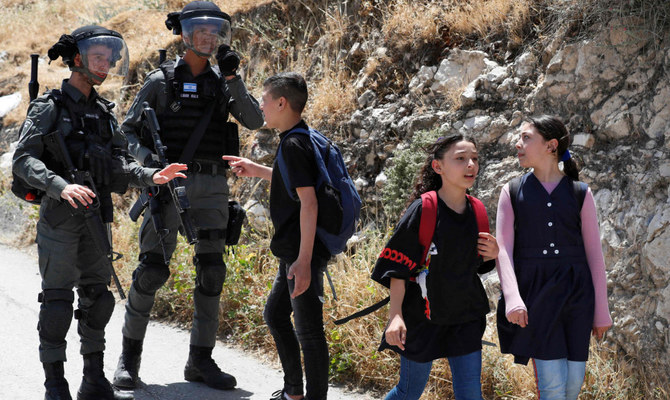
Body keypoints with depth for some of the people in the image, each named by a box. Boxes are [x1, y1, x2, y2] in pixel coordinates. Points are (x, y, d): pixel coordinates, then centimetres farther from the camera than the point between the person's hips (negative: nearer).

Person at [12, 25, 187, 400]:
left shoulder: (104, 112, 13)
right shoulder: (49, 107, -8)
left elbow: (116, 165, 12)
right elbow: (24, 159, -16)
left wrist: (151, 176, -7)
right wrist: (61, 186, -32)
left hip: (96, 217, 7)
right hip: (59, 217, -7)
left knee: (97, 298, 9)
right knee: (58, 300, -3)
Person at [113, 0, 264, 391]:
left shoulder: (224, 82, 10)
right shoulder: (161, 81, 1)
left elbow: (255, 120, -2)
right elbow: (129, 130, 3)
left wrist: (233, 78, -11)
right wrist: (147, 157, -17)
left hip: (212, 187, 3)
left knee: (212, 271, 1)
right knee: (153, 267, -8)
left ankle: (201, 360, 10)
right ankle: (130, 355, 6)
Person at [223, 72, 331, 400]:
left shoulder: (294, 145, -18)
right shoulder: (297, 140, 13)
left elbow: (309, 201, -24)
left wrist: (304, 260, -27)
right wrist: (256, 170, 29)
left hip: (305, 251, -11)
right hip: (293, 250, 11)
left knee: (308, 329, -5)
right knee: (275, 314, 21)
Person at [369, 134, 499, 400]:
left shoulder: (475, 212, 4)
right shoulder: (423, 210, -14)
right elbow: (398, 267, -14)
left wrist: (491, 255, -4)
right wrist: (395, 315, -21)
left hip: (465, 318, 5)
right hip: (423, 317, -5)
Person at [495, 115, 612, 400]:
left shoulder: (581, 194, 6)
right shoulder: (512, 192, 5)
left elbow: (593, 253, 7)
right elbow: (503, 249, -3)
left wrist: (601, 310, 5)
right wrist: (512, 298, -19)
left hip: (574, 293, 1)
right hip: (534, 294, -1)